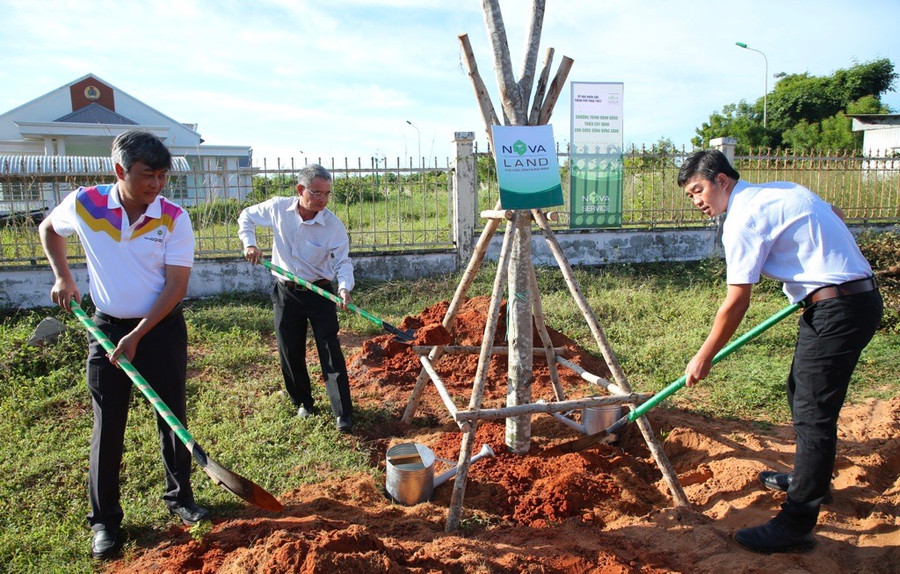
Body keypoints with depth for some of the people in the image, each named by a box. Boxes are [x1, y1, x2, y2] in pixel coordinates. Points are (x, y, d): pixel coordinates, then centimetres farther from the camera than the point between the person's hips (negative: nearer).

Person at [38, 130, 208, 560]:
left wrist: (137, 336, -18)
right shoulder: (84, 204, -9)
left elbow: (176, 285, -13)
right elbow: (48, 229, 15)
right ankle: (104, 520, 21)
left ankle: (180, 497, 29)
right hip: (107, 327, 1)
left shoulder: (174, 219, -13)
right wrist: (63, 278, 7)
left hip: (162, 328, 0)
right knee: (108, 426, 6)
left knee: (173, 418, 9)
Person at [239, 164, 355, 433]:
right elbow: (247, 217, 10)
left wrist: (344, 288, -34)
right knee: (290, 352, 10)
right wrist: (249, 244, -6)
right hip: (286, 292, 3)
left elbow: (342, 262, -15)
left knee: (331, 352, -6)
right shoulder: (278, 208, -8)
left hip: (319, 292, -3)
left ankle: (343, 413, 0)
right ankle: (303, 402, 29)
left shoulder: (334, 225, -15)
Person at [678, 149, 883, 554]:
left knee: (813, 413, -7)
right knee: (801, 392, 22)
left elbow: (736, 303, -14)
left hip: (836, 308, -10)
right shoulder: (781, 190, 13)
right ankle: (810, 480, 39)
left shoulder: (743, 218, -15)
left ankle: (795, 526, -1)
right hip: (861, 293, 10)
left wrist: (704, 358, -5)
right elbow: (834, 215, 29)